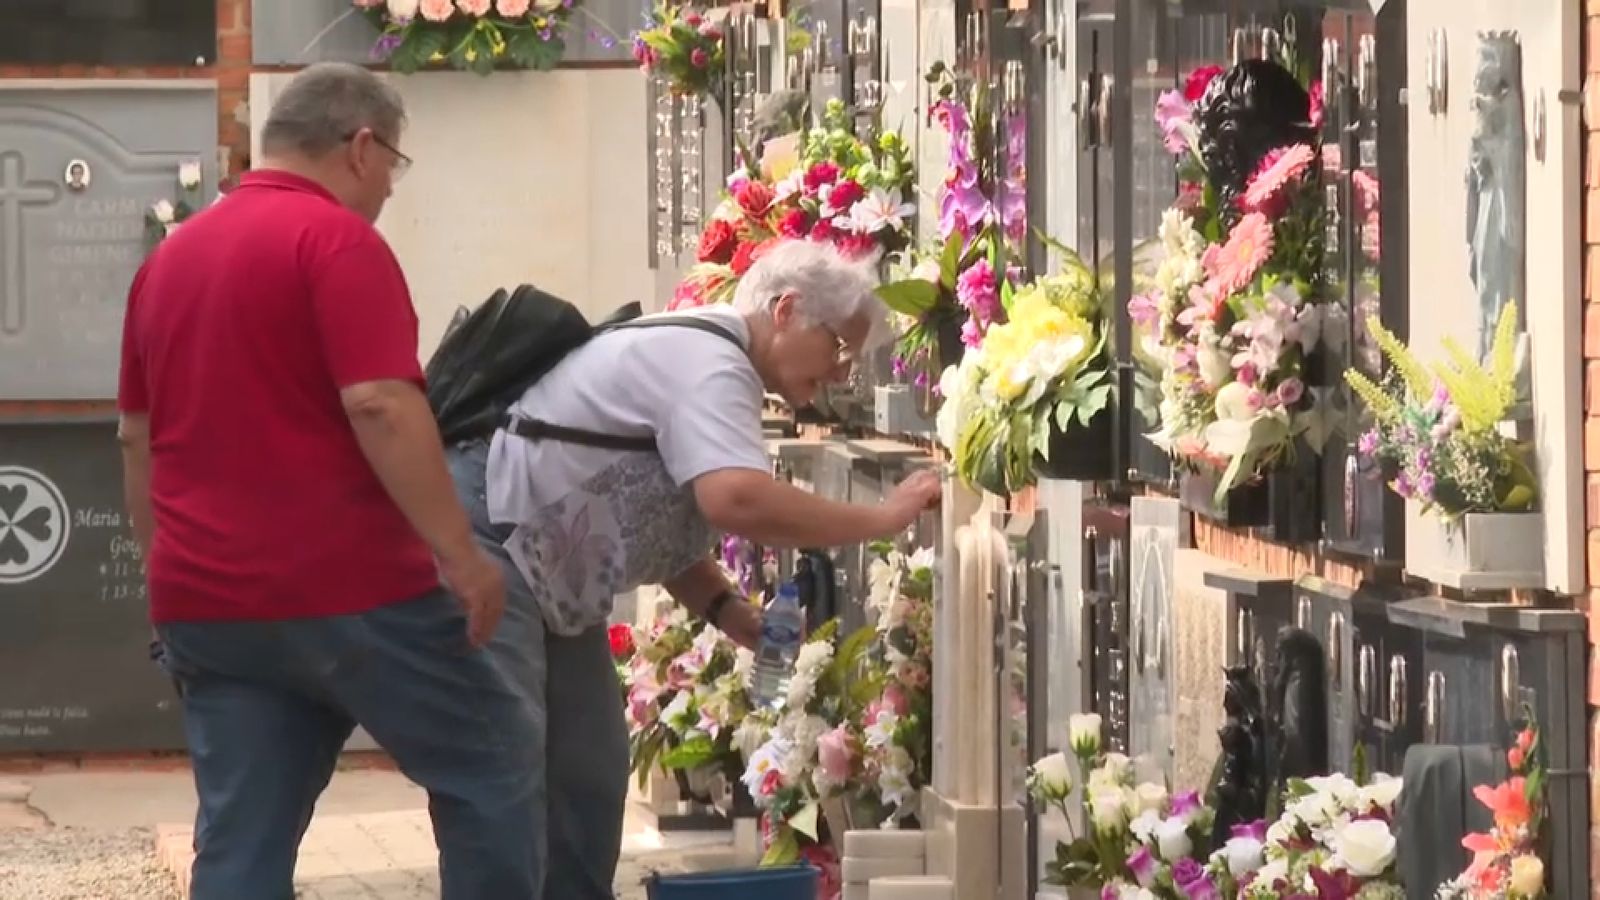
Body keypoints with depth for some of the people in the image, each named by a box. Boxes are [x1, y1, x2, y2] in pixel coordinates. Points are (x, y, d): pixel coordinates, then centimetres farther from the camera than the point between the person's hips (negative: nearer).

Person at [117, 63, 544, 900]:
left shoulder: (170, 257, 16)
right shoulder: (336, 239, -9)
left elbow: (137, 435, 20)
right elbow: (380, 404, -19)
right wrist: (461, 552, -16)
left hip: (208, 601, 7)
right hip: (345, 589, -7)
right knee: (493, 767, 10)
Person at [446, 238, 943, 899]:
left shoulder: (702, 363, 14)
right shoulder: (707, 363, -19)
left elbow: (666, 528, 18)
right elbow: (737, 499, -36)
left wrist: (732, 614, 2)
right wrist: (881, 519, -26)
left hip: (544, 576, 11)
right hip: (483, 545, -11)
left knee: (587, 780, 10)